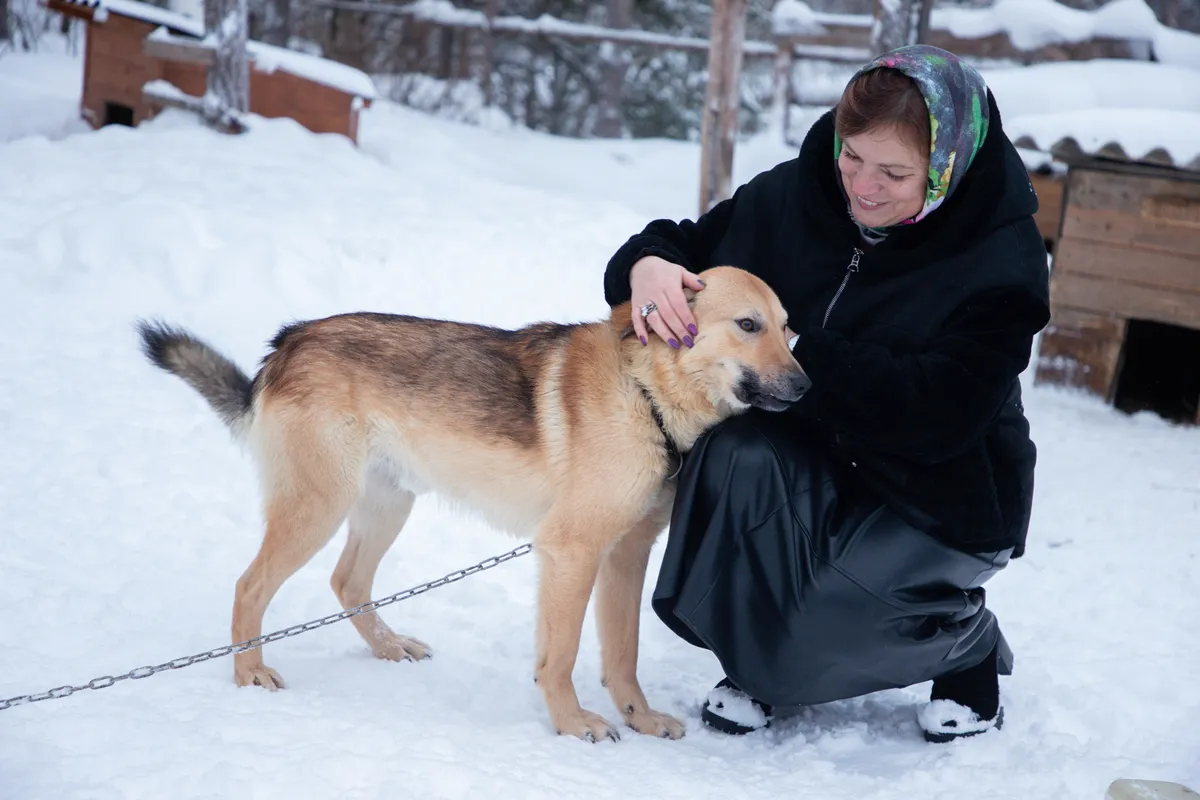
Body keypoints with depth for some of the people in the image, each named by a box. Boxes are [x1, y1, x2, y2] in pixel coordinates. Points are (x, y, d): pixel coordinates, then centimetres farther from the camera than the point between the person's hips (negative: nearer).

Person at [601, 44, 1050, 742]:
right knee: (738, 458, -31)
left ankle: (971, 644, 8)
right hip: (804, 459, 4)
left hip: (939, 490, -4)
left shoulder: (1001, 259, -18)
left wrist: (793, 352, -32)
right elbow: (691, 242, 5)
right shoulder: (799, 195, -6)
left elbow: (939, 415, -28)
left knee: (819, 622, -29)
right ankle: (760, 664, -3)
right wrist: (647, 264, -22)